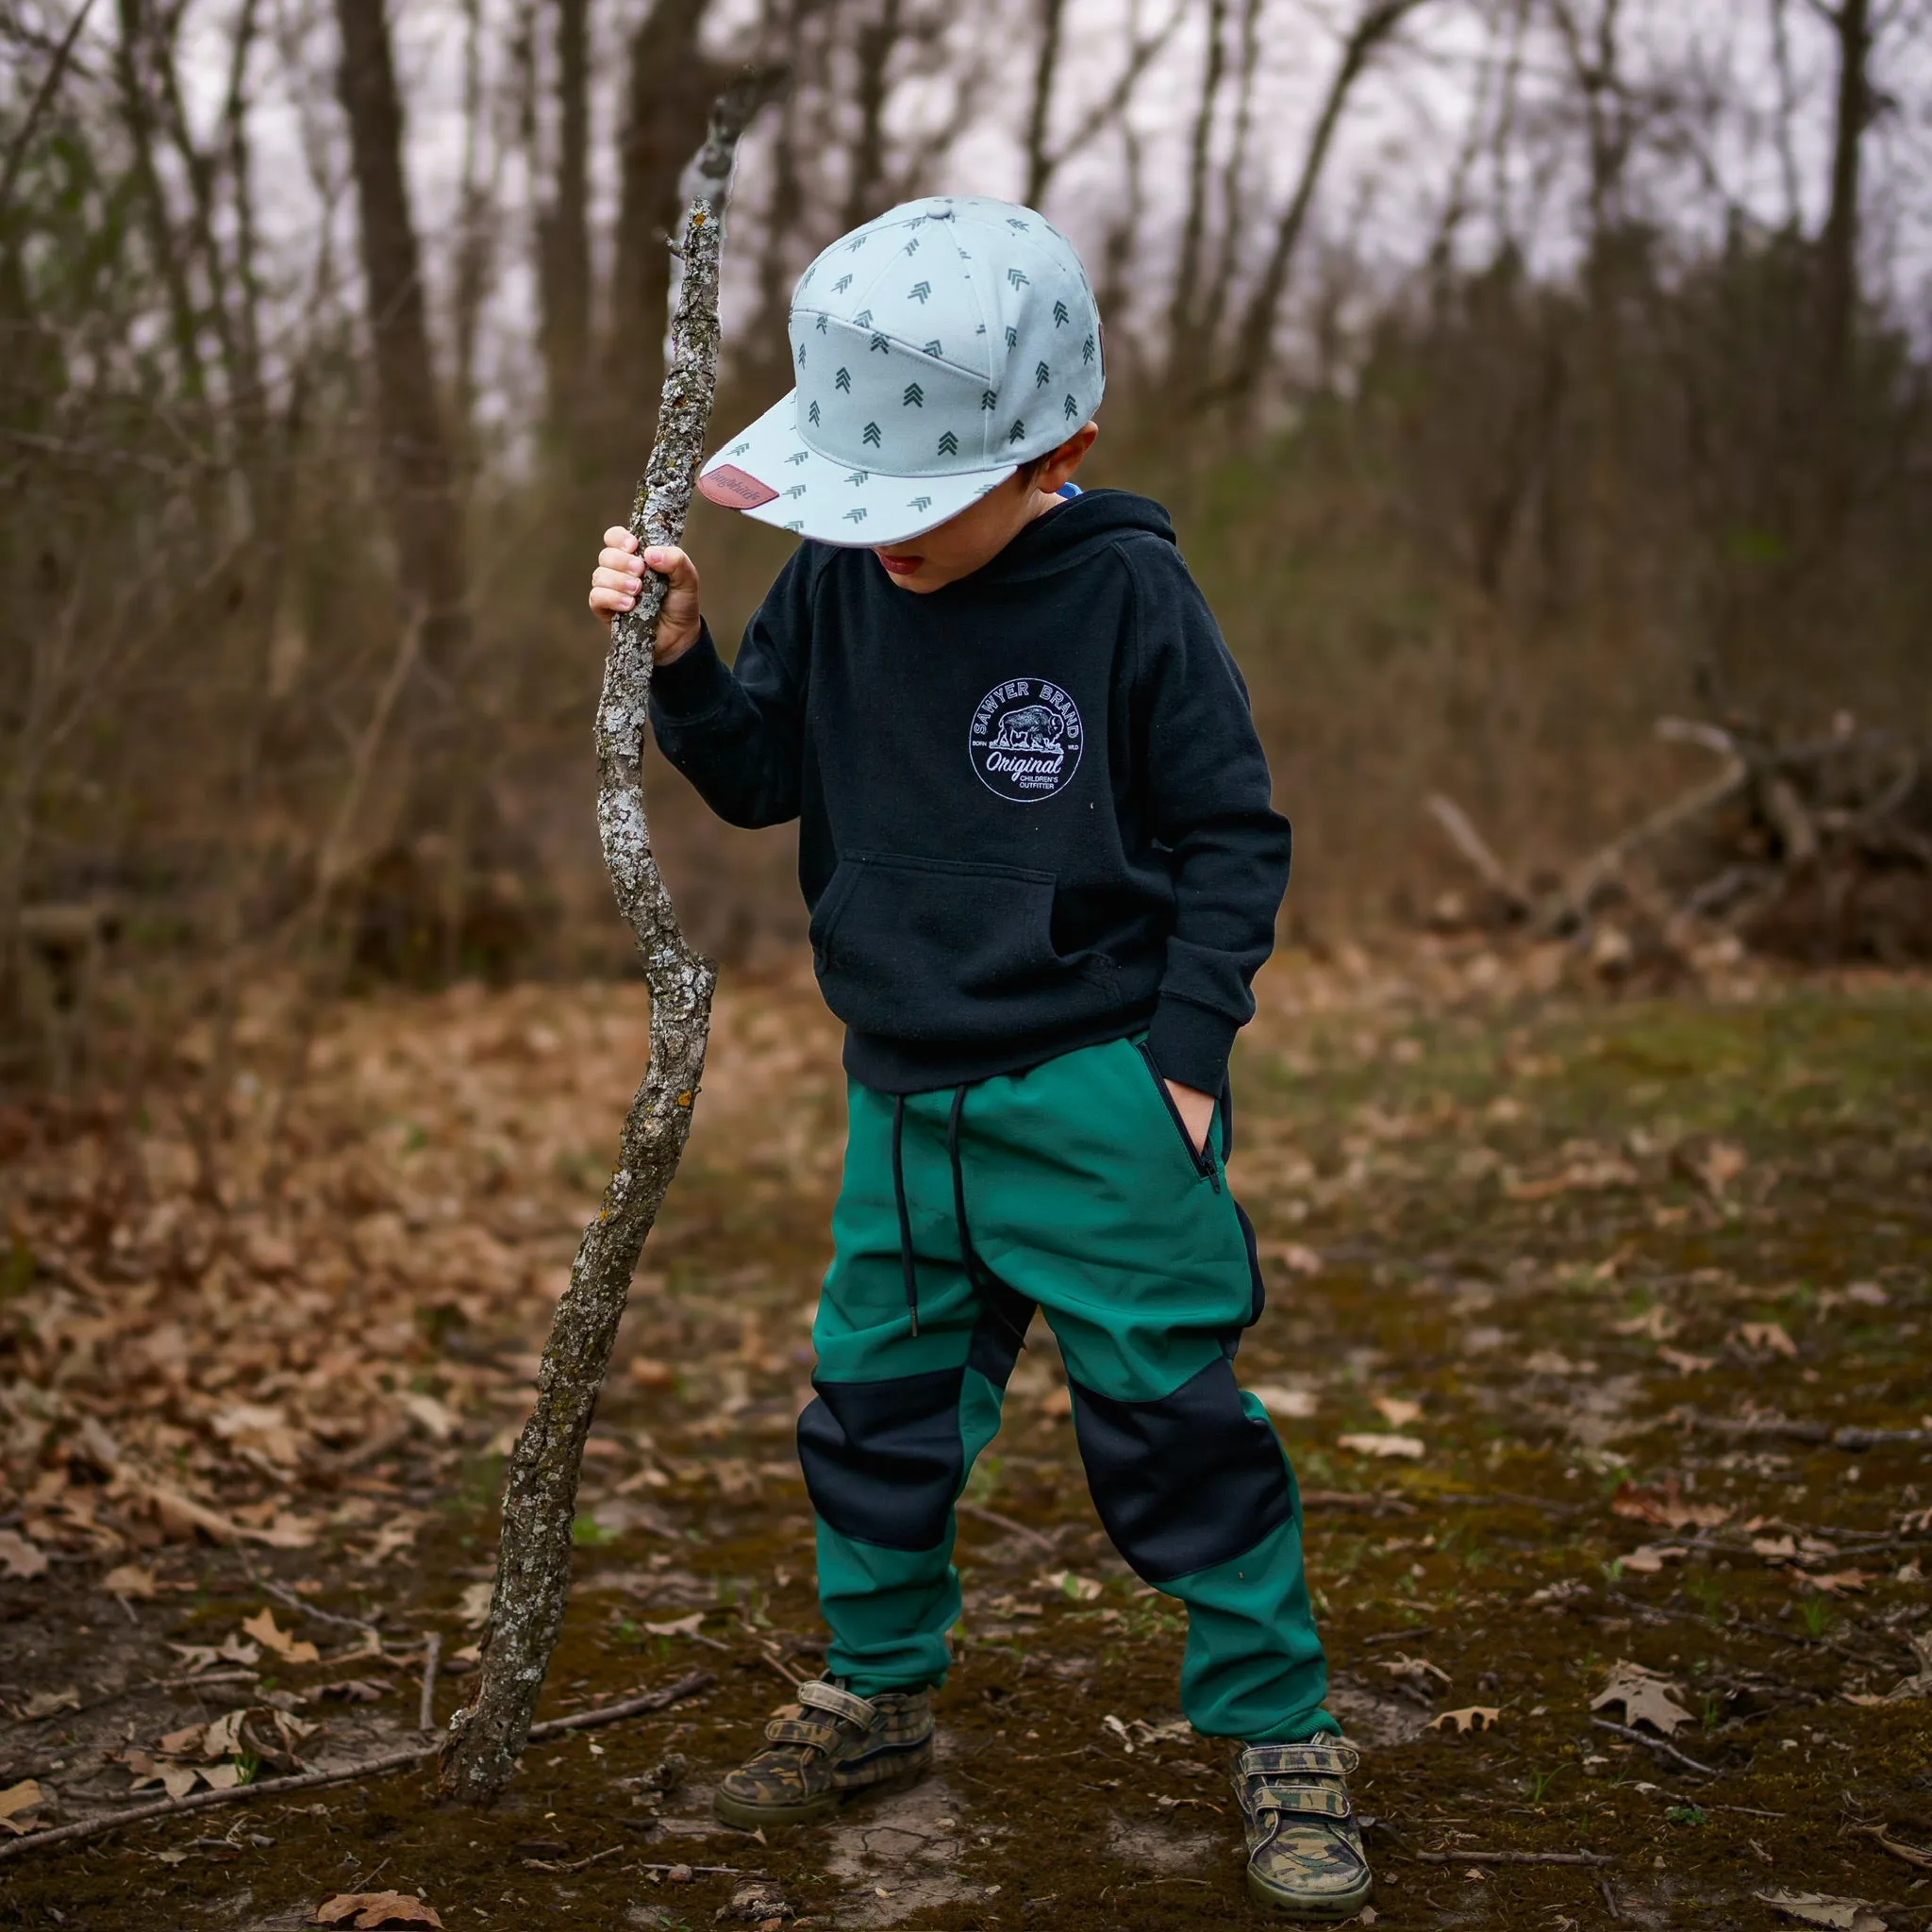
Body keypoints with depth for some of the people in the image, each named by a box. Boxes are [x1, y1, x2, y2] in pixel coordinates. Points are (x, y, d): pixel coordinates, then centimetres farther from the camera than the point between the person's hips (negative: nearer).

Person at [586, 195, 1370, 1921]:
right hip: (903, 1100, 5)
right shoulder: (836, 580, 1)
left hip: (1094, 1098, -5)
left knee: (1169, 1419, -1)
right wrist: (684, 661, -8)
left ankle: (1282, 1734, 14)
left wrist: (1183, 1054, -11)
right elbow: (767, 775, 10)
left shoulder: (1123, 593, -11)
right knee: (877, 1411, 14)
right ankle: (877, 1694, 34)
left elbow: (1233, 835, -5)